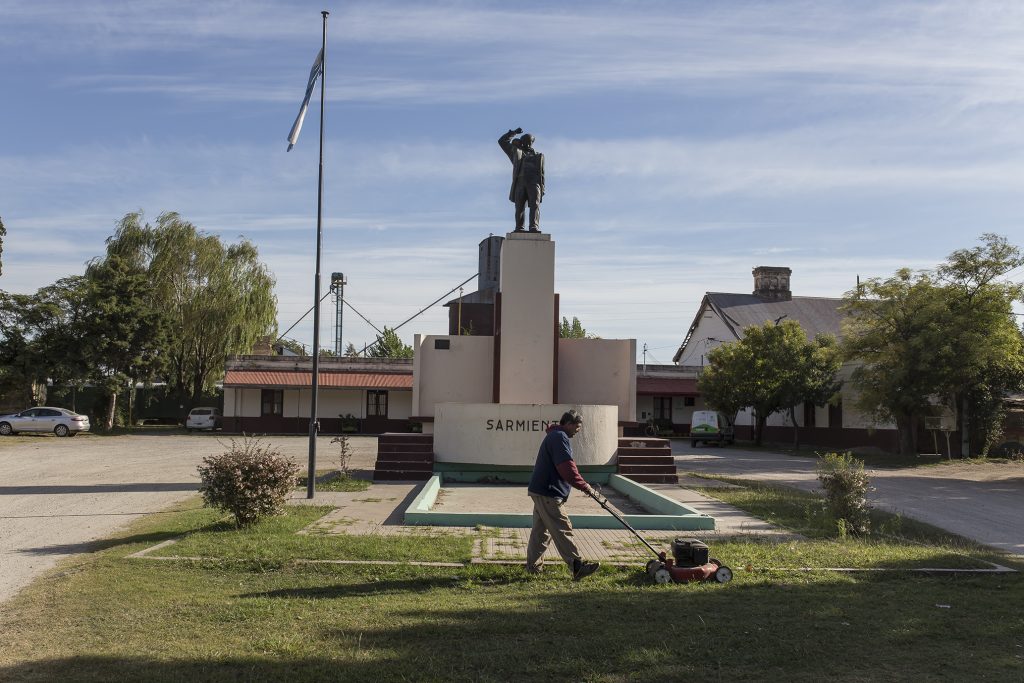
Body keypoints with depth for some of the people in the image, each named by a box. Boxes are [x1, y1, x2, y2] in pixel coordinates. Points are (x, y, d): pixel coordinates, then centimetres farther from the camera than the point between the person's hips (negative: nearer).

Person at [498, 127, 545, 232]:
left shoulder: (539, 156, 25)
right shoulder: (516, 152, 26)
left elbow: (542, 174, 15)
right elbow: (502, 141, 26)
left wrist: (542, 188, 3)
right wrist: (513, 133, 21)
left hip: (534, 183, -1)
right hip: (520, 182, 1)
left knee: (535, 205, -17)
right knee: (519, 207, -7)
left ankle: (534, 227, -28)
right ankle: (519, 228, -9)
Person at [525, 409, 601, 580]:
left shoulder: (553, 436, 20)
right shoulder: (560, 438, -15)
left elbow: (563, 466, 24)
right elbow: (567, 468, -22)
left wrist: (581, 485, 19)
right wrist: (584, 486, -15)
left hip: (540, 491, 11)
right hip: (548, 493, -11)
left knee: (541, 530, 15)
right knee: (562, 530, -11)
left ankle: (533, 566, 21)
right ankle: (578, 567, -12)